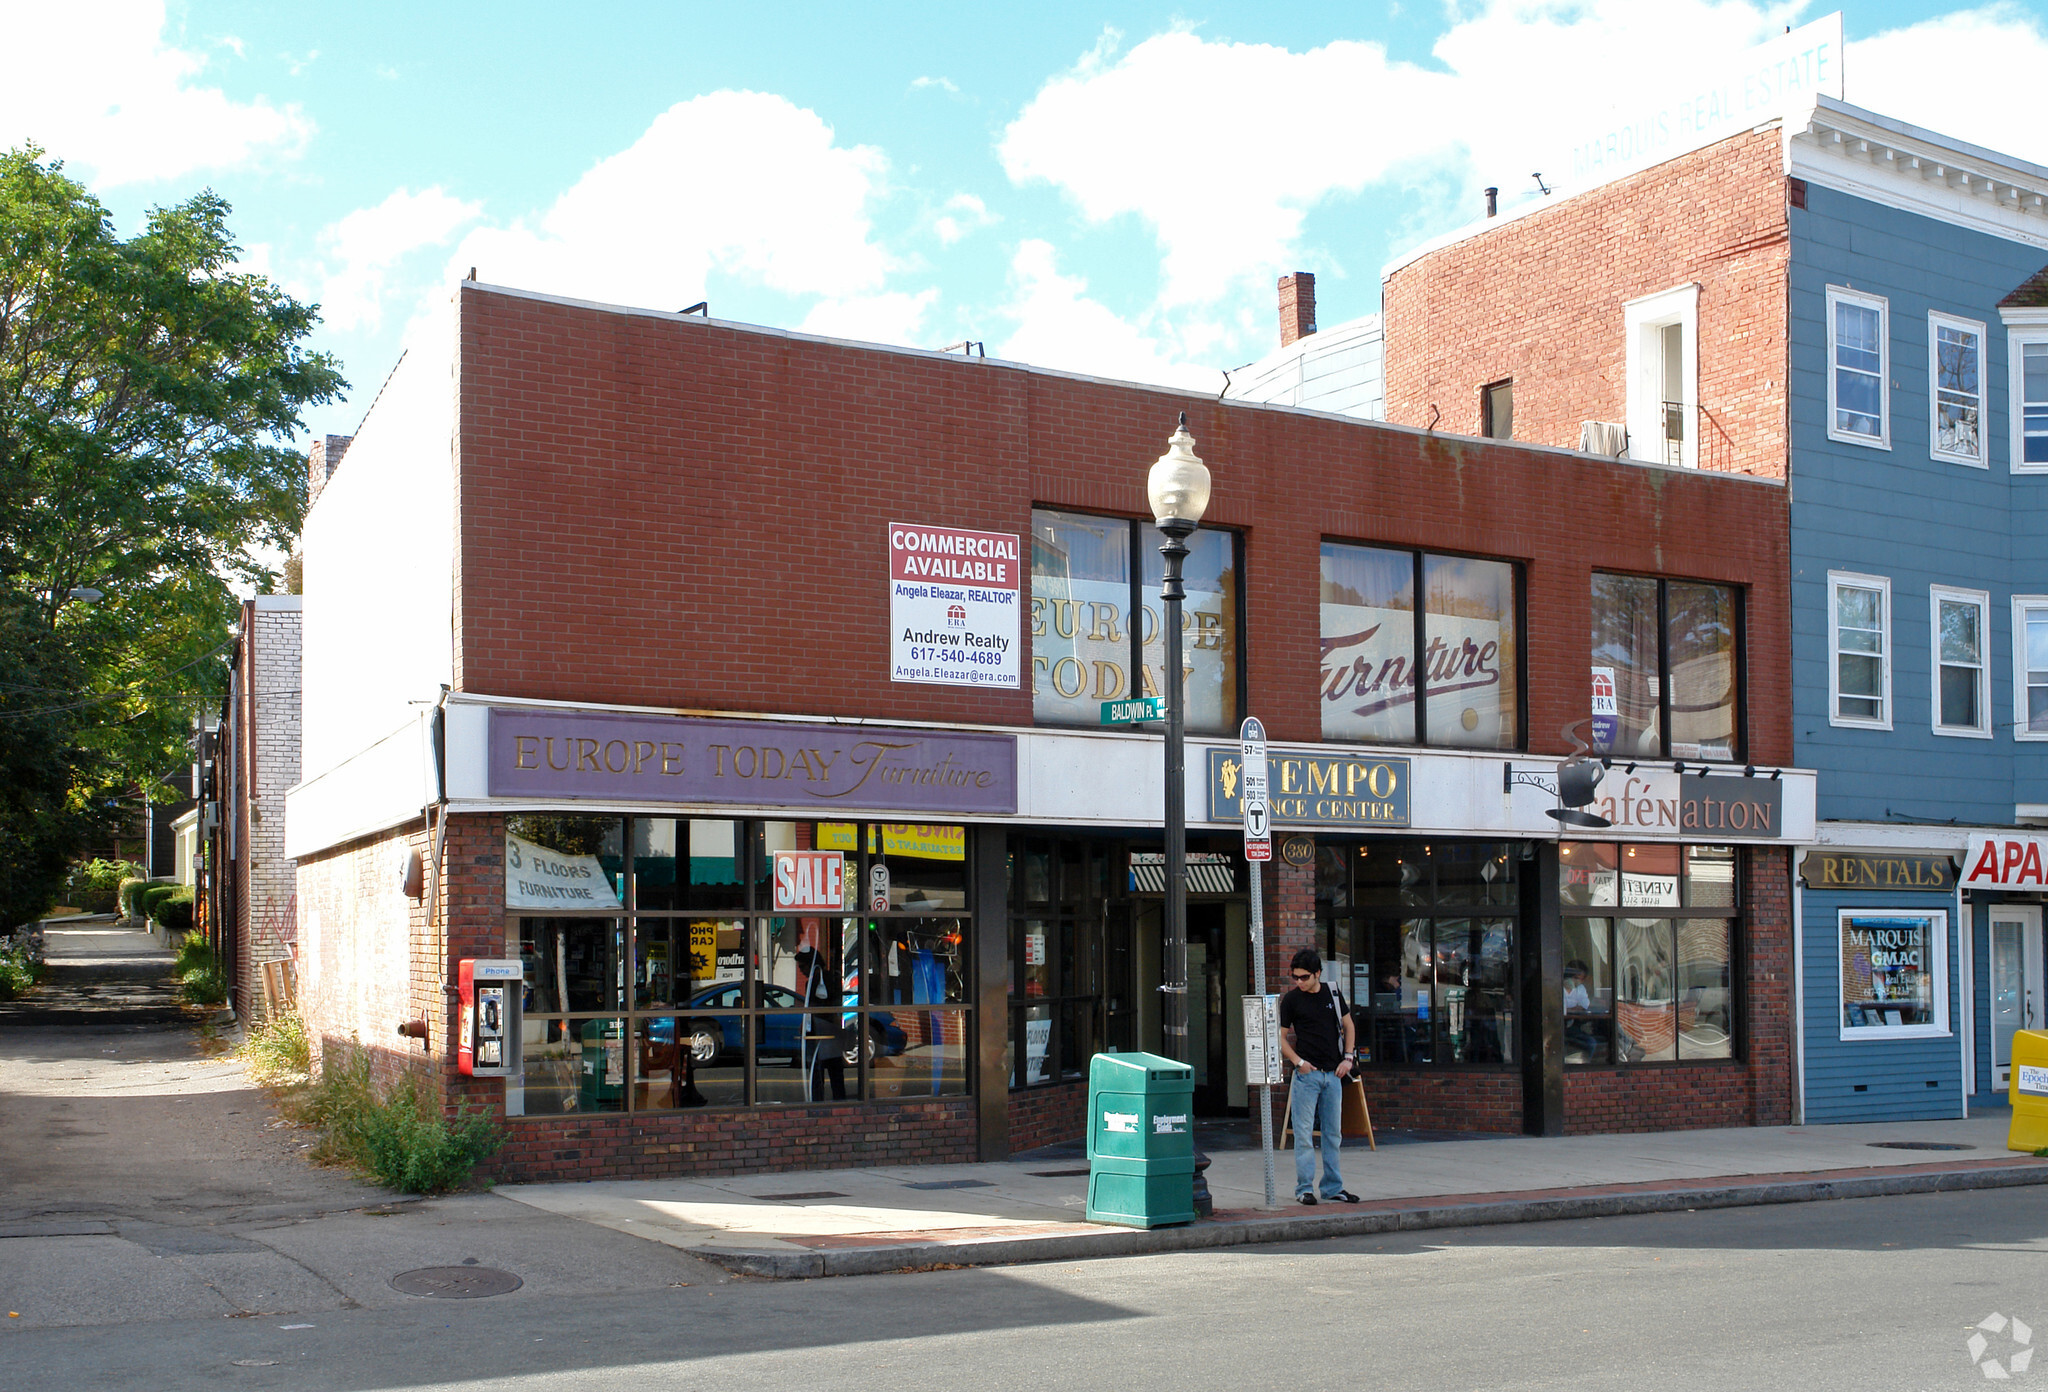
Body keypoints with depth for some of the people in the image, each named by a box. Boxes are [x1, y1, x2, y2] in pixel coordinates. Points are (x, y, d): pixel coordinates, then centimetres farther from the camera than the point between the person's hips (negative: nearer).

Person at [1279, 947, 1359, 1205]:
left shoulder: (1332, 993, 7)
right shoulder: (1291, 999, -2)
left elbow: (1348, 1026, 17)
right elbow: (1281, 1037, 2)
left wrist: (1347, 1058, 5)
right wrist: (1298, 1061, -11)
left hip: (1333, 1074, 3)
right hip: (1306, 1074, -3)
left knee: (1333, 1133, 9)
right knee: (1304, 1133, -4)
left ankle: (1333, 1187, 17)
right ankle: (1304, 1188, 3)